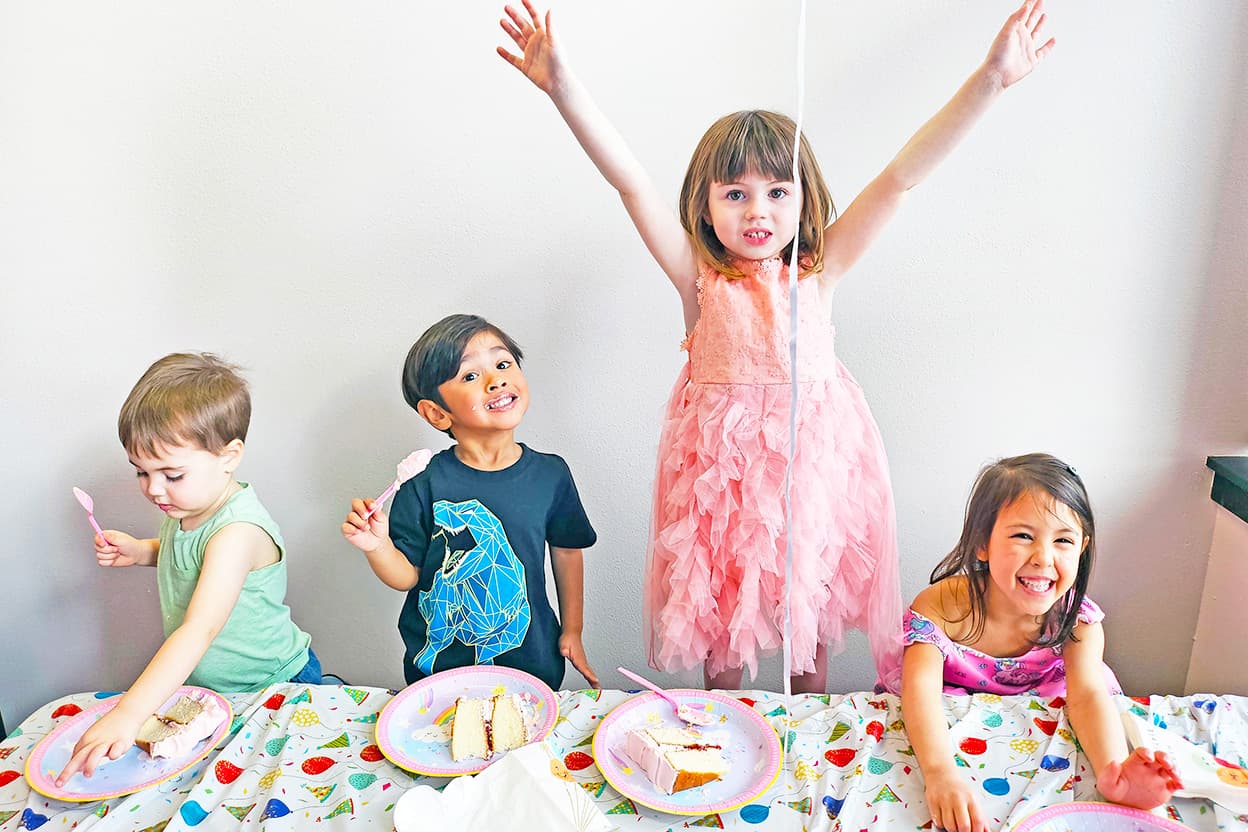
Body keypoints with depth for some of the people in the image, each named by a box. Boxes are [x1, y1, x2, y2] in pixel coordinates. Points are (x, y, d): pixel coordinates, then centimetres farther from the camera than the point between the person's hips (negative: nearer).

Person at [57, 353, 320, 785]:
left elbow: (201, 630, -39)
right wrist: (138, 551, 1)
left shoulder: (238, 530, -30)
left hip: (274, 686, -8)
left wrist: (127, 714, -46)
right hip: (206, 686, 8)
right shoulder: (187, 506, -3)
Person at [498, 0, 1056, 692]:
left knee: (809, 615, 18)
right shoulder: (699, 276, -7)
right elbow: (631, 184, -16)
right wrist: (562, 86, -23)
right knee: (721, 619, 14)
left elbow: (899, 177, -8)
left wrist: (989, 80, -13)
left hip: (812, 454, 2)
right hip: (721, 460, -1)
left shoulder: (818, 270, -3)